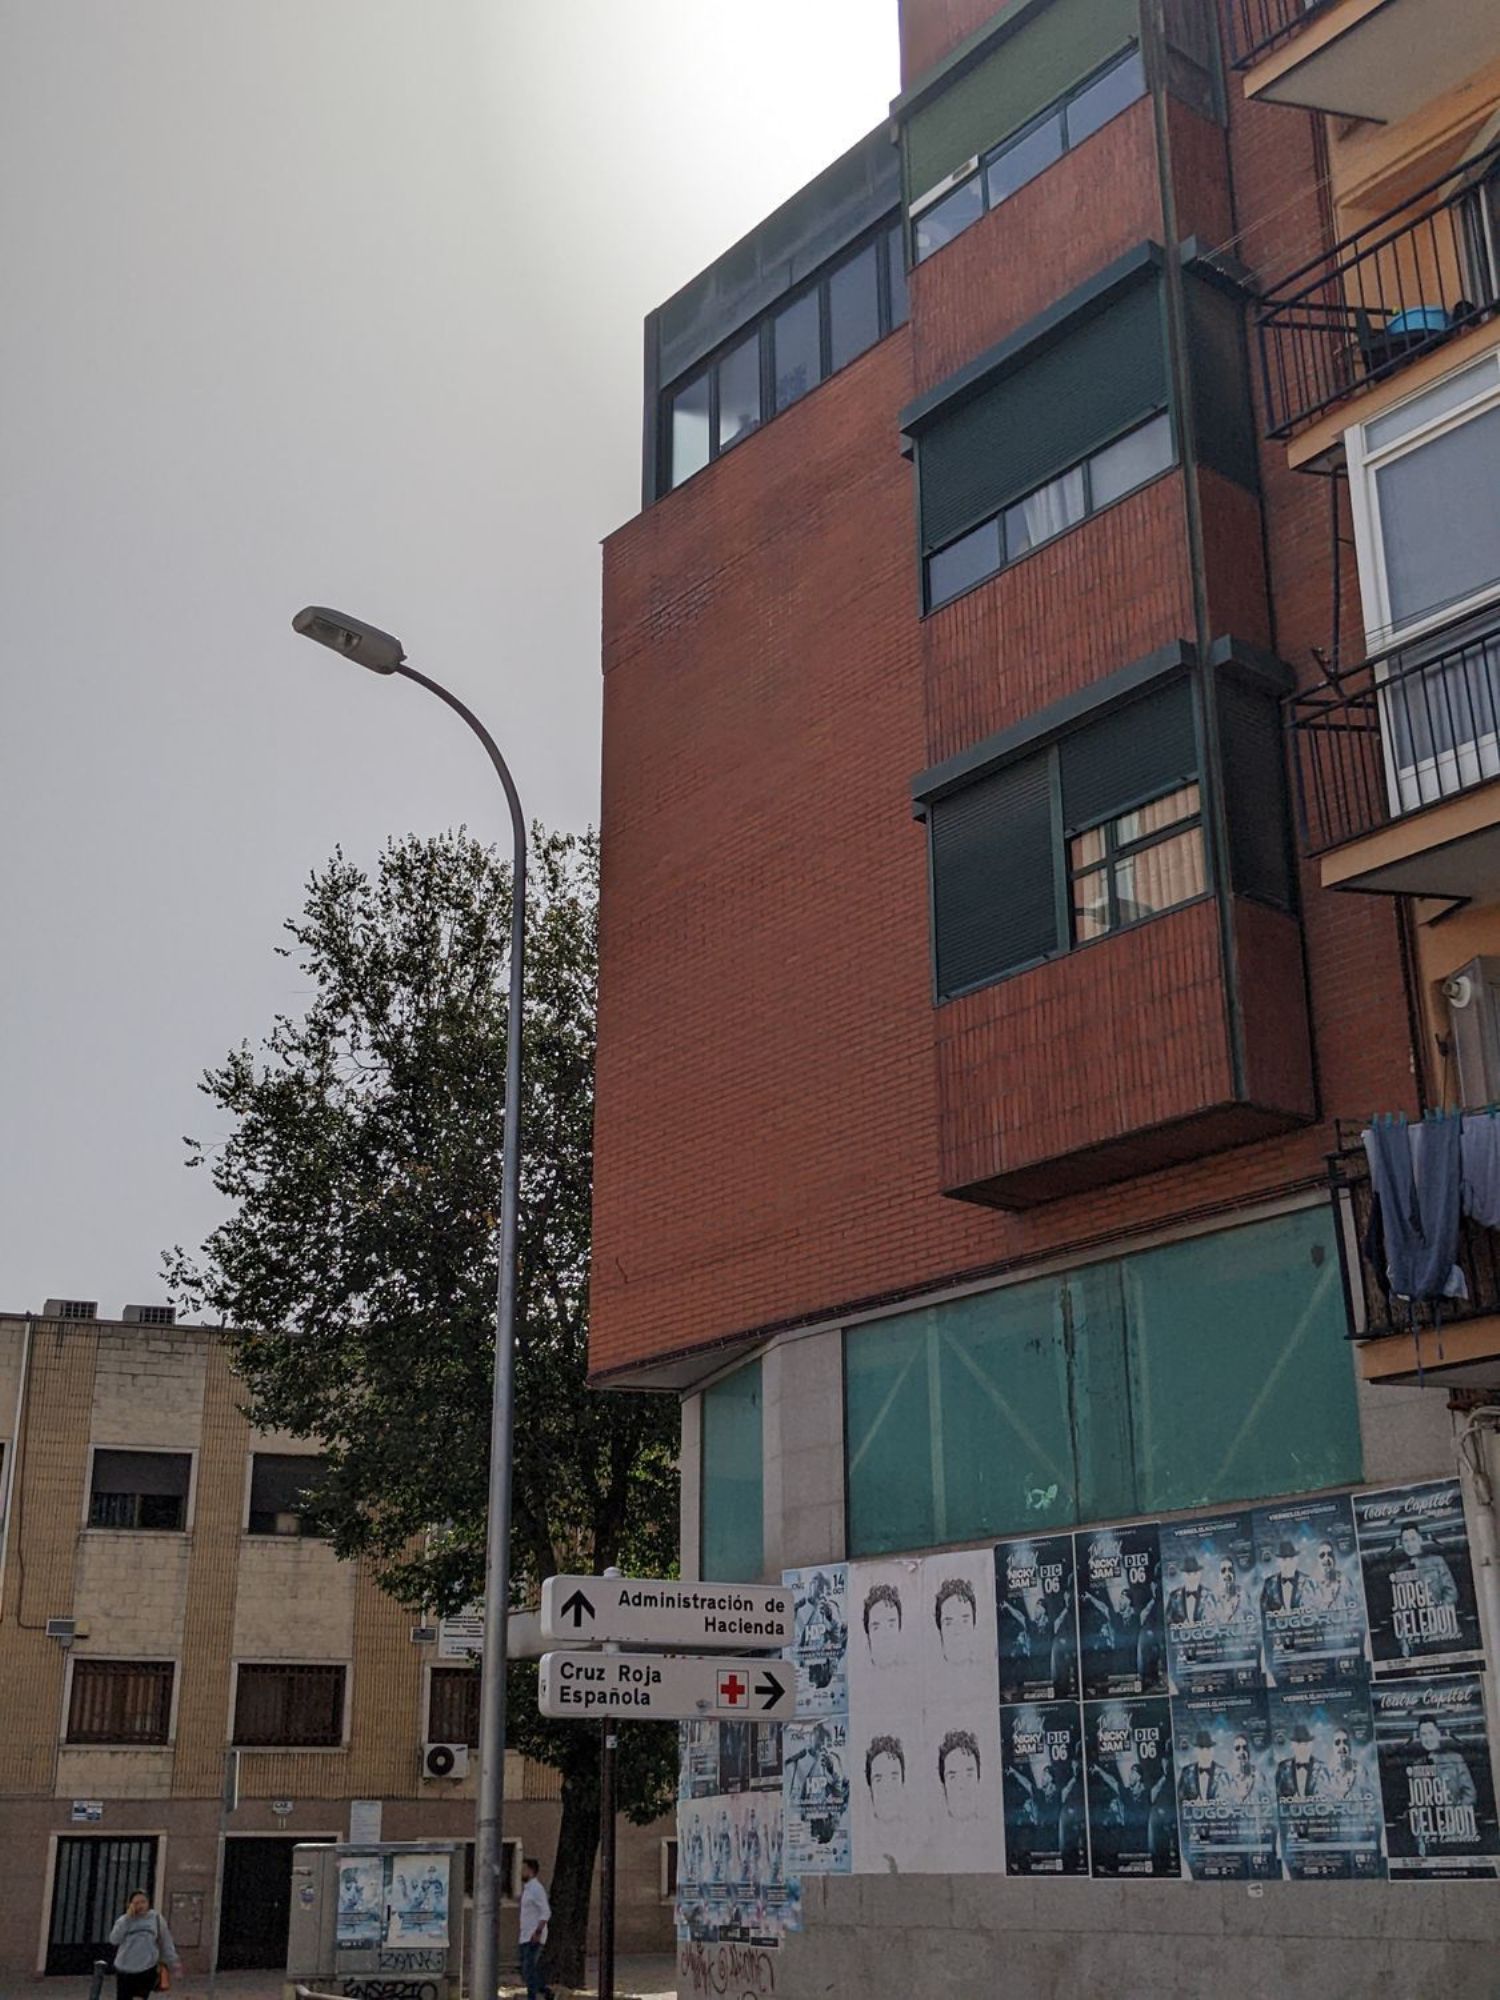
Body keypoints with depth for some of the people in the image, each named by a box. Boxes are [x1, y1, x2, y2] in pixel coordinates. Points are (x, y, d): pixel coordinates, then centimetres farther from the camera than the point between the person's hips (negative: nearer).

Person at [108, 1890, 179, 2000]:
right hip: (124, 1970, 2)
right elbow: (114, 1939, -13)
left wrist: (173, 1961, 4)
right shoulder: (123, 1920, 2)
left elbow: (166, 1943, 8)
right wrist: (127, 1918, -16)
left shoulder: (157, 1919, 2)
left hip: (146, 1970, -2)